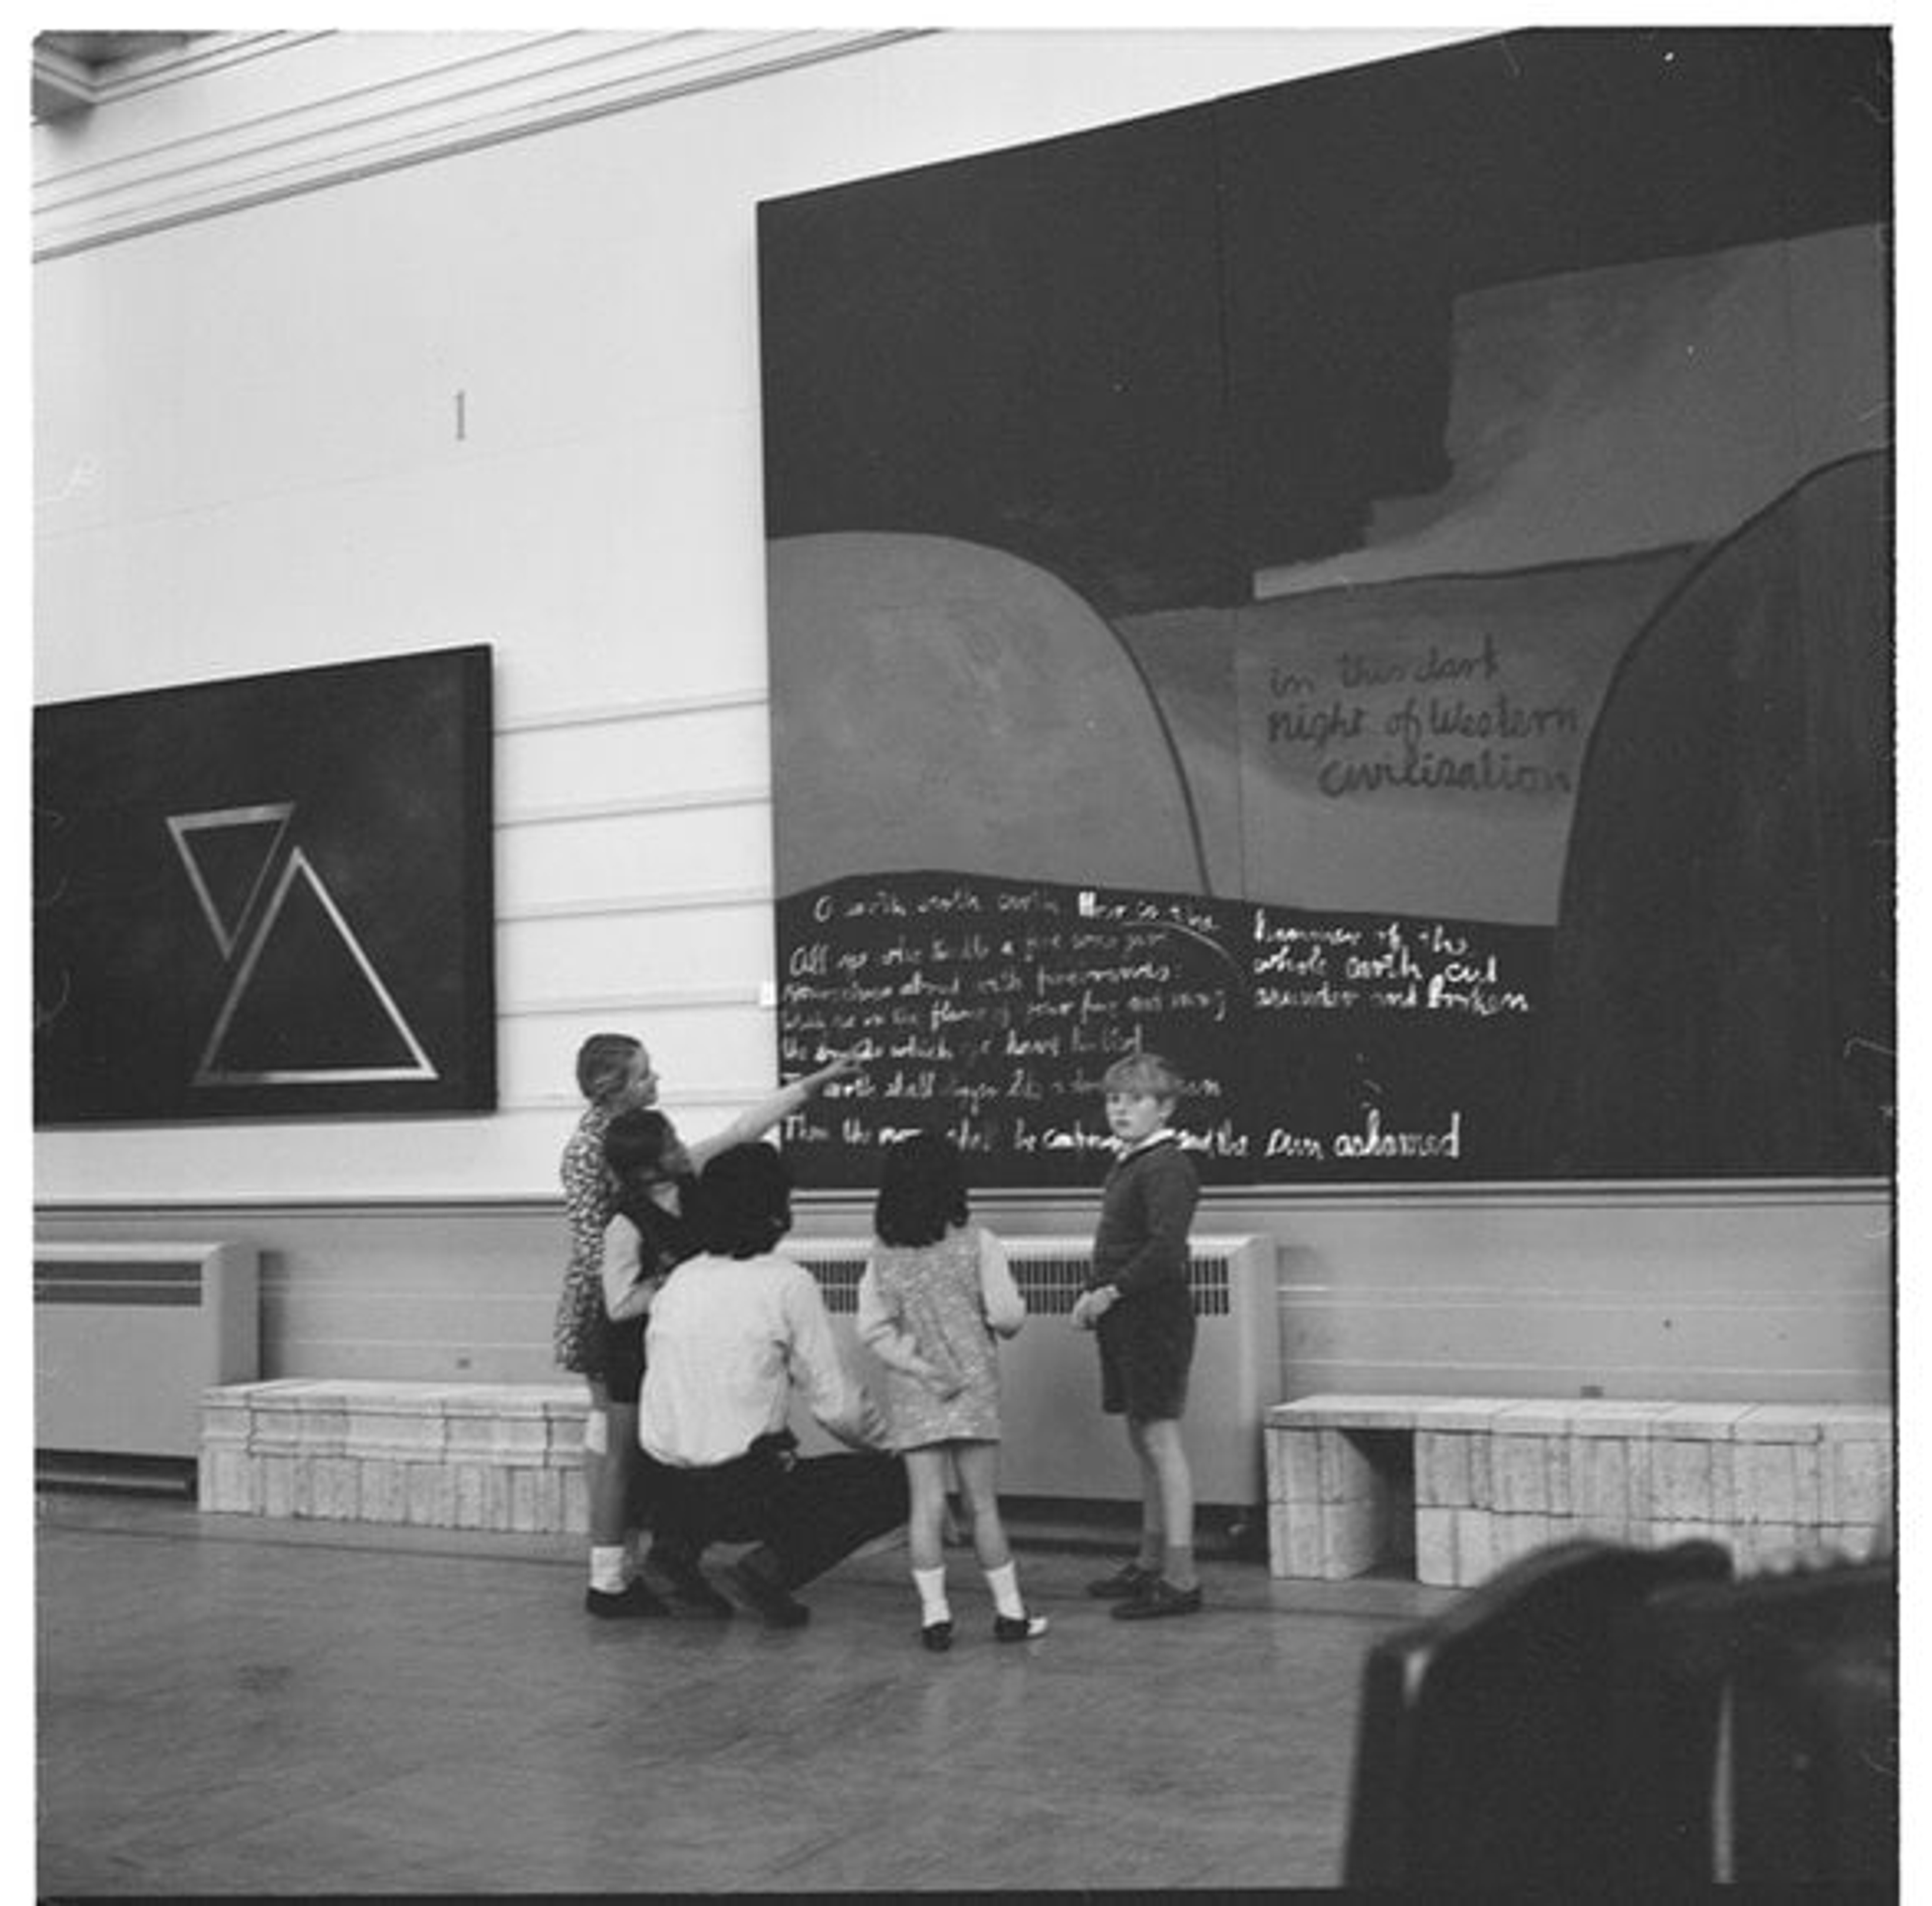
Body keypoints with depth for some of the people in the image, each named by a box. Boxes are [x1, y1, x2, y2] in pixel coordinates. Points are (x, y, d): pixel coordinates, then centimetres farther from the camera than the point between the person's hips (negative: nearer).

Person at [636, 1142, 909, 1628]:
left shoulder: (677, 1281, 6)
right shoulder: (788, 1283, -10)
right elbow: (836, 1402, -9)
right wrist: (888, 1443, 10)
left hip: (666, 1496, 6)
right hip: (743, 1493, -6)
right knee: (896, 1483, 6)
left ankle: (677, 1548, 16)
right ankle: (771, 1567, -5)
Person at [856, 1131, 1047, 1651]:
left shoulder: (883, 1254, 0)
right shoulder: (977, 1243, -8)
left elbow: (872, 1328, -5)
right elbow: (1007, 1316, -10)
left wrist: (918, 1367, -6)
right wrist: (1011, 1314, 11)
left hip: (911, 1394, 2)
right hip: (973, 1385, -2)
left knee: (926, 1504, 4)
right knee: (982, 1505, 7)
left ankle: (935, 1616, 4)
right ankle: (1010, 1612, 15)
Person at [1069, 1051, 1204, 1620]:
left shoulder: (1167, 1167, -14)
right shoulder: (1127, 1164, 16)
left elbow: (1166, 1250, -24)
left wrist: (1111, 1292, -19)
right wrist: (1094, 1296, 7)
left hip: (1154, 1318, -10)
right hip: (1125, 1319, 10)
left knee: (1161, 1439, -8)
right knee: (1143, 1442, 16)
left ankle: (1181, 1579, -6)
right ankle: (1151, 1564, 26)